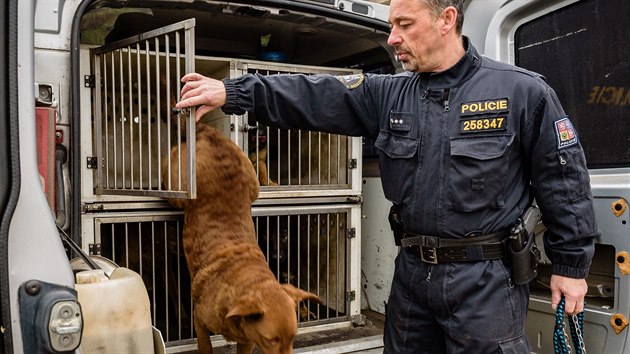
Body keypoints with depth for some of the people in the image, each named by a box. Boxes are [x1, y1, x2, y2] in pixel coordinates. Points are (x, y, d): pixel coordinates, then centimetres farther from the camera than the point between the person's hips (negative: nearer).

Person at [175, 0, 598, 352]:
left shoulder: (523, 91, -7)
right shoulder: (388, 94, 4)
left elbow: (564, 179, -3)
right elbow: (317, 97, -4)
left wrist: (571, 265, -1)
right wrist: (234, 92, -13)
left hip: (485, 278, -4)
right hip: (413, 271, 5)